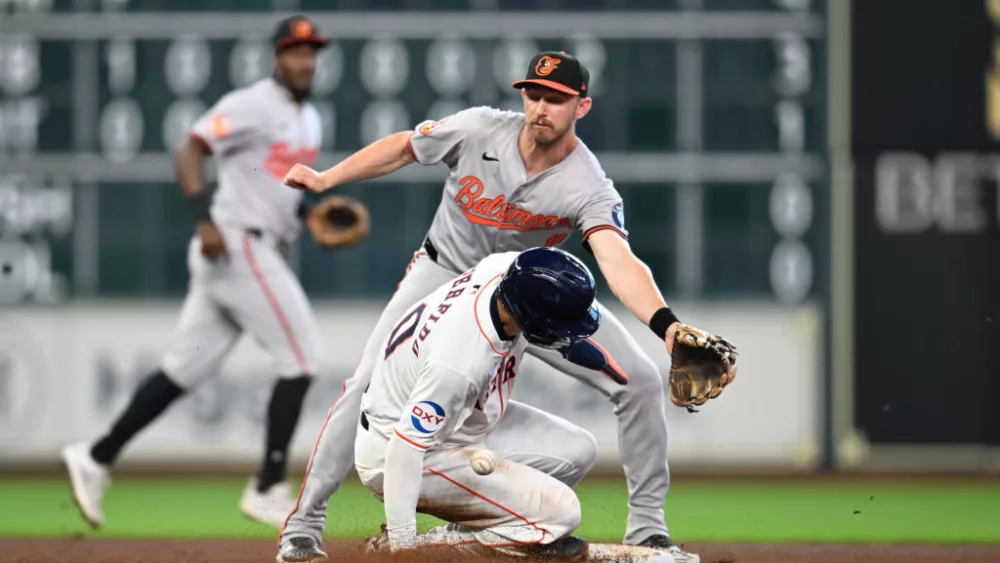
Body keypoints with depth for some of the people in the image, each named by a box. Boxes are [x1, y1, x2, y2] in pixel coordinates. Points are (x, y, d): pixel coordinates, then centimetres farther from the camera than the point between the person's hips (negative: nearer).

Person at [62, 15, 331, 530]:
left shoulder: (309, 120, 19)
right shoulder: (252, 106, -10)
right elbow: (190, 151, -15)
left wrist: (310, 214, 10)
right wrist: (205, 219, -27)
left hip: (261, 251, 9)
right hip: (238, 245, -9)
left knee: (186, 370, 10)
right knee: (300, 357, -10)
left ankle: (96, 458, 13)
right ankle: (268, 488, -6)